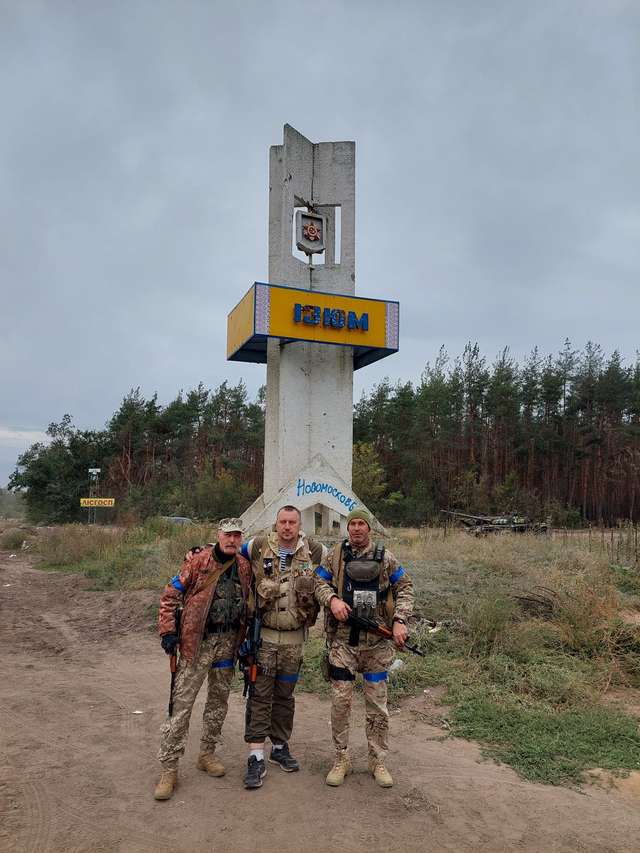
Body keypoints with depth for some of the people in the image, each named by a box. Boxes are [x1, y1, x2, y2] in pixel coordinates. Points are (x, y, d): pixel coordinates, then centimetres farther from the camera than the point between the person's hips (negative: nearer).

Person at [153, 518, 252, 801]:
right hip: (198, 641, -5)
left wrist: (246, 639, 14)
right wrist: (167, 631, -12)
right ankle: (169, 768, 6)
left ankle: (207, 754, 33)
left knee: (219, 700, 16)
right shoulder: (198, 560, -10)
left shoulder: (244, 567, 5)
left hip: (228, 642, 5)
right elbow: (171, 595, -7)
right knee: (181, 703, -3)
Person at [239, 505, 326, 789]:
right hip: (263, 635, -2)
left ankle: (280, 747, 30)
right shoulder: (258, 546, -5)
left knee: (285, 695, 15)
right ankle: (256, 757, 5)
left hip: (294, 638, 2)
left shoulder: (315, 552, -2)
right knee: (260, 695, -2)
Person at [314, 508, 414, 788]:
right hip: (343, 641, 0)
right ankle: (341, 760, 20)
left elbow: (405, 587, 5)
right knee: (340, 701, 3)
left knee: (377, 705, 9)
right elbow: (320, 582, 3)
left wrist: (400, 621, -8)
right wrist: (332, 599, -18)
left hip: (377, 641, 0)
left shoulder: (385, 557, 1)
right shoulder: (336, 554, 2)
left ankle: (378, 761, 24)